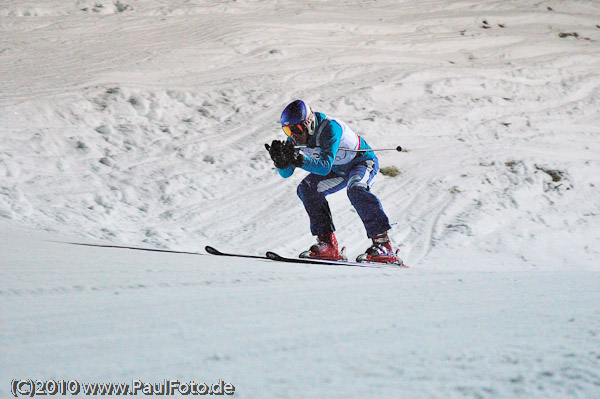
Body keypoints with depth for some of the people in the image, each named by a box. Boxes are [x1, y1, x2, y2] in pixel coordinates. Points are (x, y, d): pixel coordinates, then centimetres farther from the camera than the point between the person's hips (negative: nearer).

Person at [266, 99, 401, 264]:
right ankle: (327, 243, -10)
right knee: (307, 189, -10)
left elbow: (325, 167, -43)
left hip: (363, 161, -8)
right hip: (339, 169, 8)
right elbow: (286, 173, -12)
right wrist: (280, 159, -33)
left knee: (355, 189, -35)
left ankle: (382, 243, -34)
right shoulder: (296, 138, -14)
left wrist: (300, 160, -57)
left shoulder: (330, 128, -35)